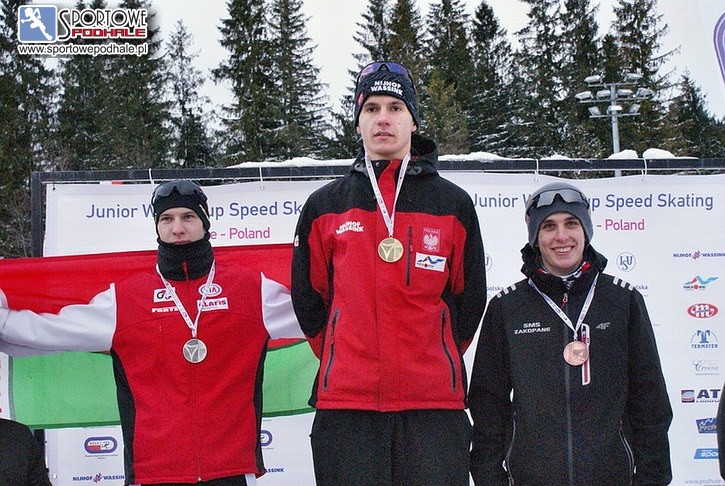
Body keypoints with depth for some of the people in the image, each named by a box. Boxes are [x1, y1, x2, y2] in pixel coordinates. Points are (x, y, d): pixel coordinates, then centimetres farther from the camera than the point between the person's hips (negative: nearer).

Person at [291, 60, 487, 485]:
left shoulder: (454, 204, 7)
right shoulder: (324, 207, 8)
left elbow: (469, 299, 13)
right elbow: (308, 299, 14)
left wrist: (434, 358, 8)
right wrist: (344, 359, 9)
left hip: (434, 403, 0)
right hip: (345, 402, 1)